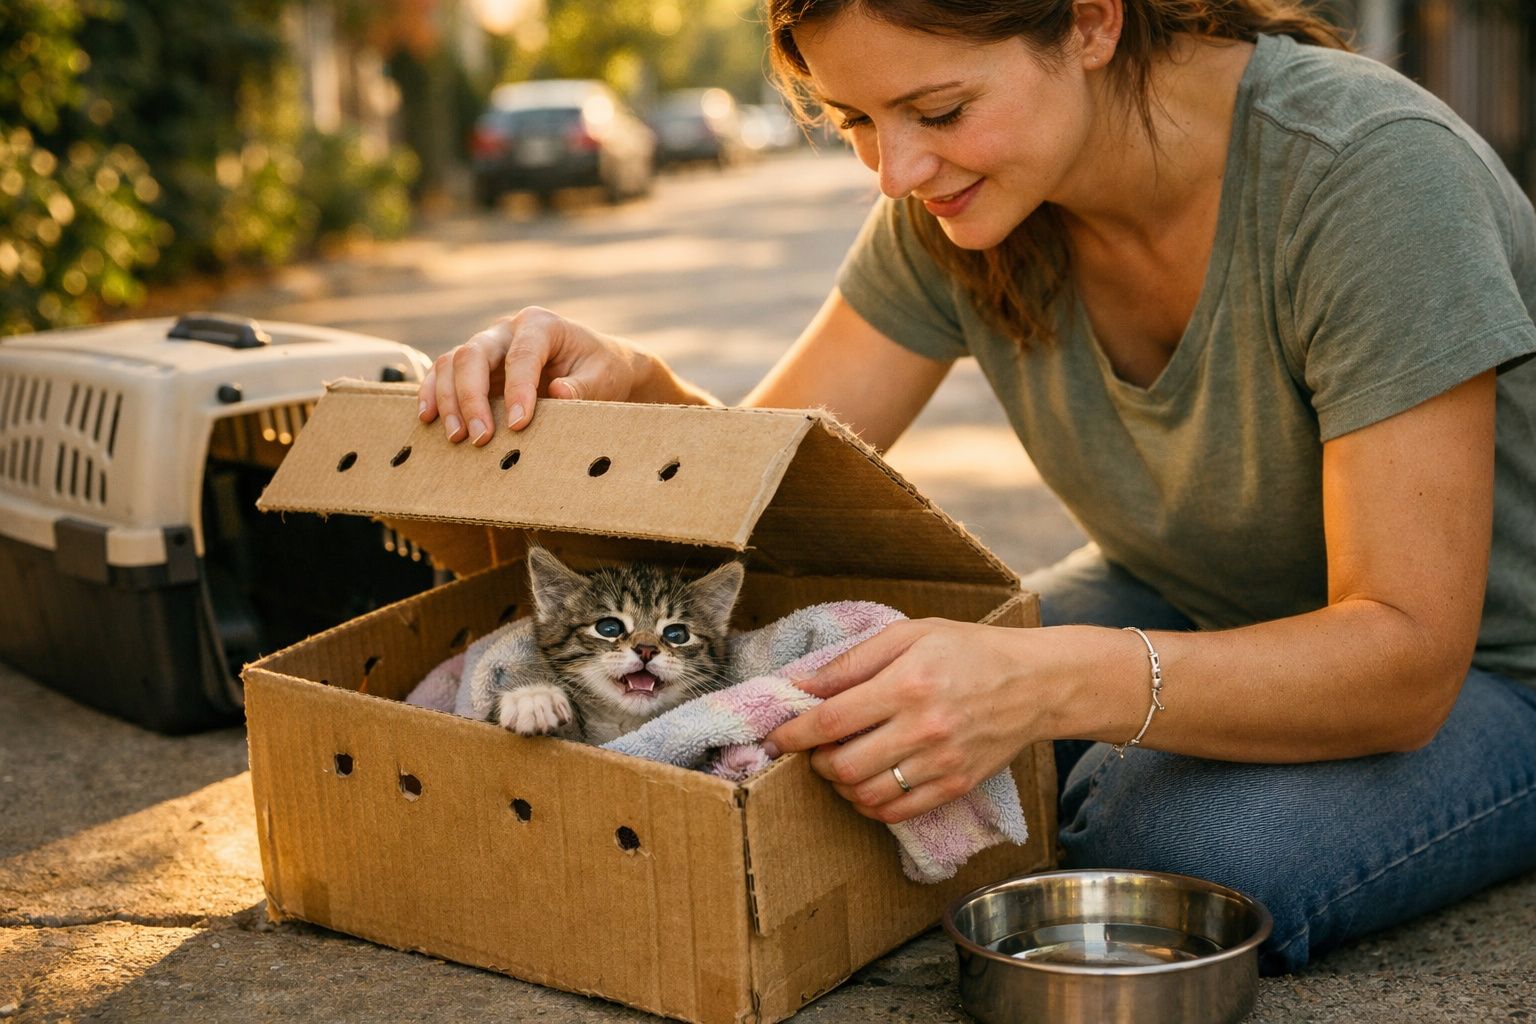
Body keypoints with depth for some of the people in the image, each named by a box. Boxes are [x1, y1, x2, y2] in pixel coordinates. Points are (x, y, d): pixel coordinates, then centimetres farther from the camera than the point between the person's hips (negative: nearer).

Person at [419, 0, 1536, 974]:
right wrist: (629, 386, -32)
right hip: (1182, 606, 5)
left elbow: (1407, 655, -33)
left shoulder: (1369, 170, -31)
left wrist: (1049, 684, -48)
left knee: (1194, 853, -34)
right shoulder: (949, 202, -13)